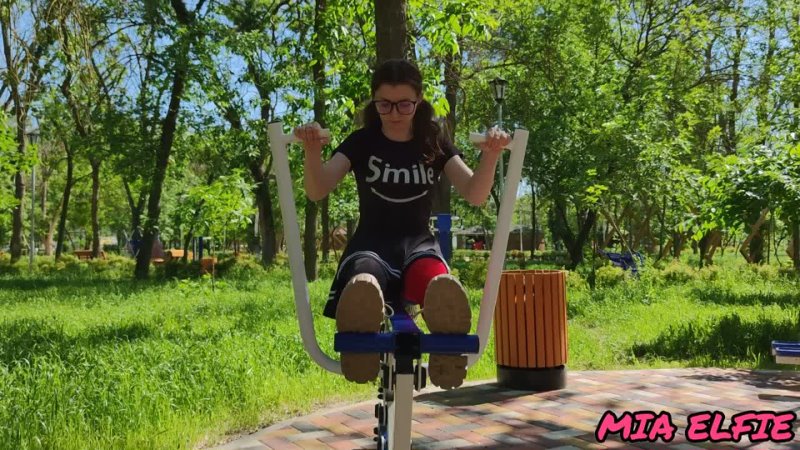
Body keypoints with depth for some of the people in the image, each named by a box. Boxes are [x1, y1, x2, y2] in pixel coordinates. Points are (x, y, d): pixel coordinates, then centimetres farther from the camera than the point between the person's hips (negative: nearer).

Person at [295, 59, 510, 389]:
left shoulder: (434, 144, 12)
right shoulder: (361, 143, 8)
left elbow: (475, 195, -1)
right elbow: (317, 191, -5)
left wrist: (491, 155, -21)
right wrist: (312, 151, -26)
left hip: (417, 243, 1)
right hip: (371, 243, 0)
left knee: (438, 283, -42)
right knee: (363, 285, -43)